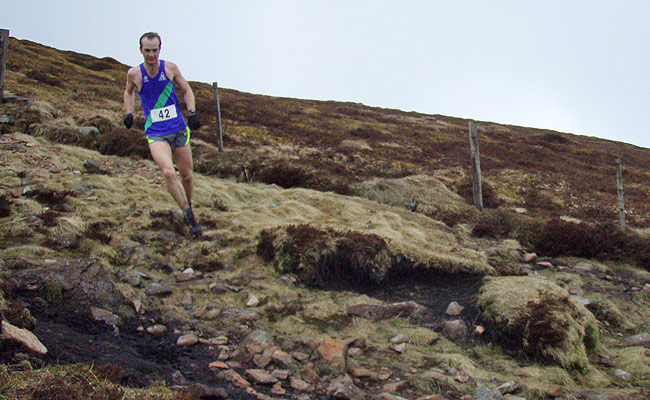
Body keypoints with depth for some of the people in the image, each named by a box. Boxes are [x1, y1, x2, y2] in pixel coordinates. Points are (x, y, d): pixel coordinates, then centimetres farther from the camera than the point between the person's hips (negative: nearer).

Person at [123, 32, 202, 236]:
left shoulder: (170, 68, -1)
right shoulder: (134, 74, -2)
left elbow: (187, 90, 13)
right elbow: (129, 92, 20)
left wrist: (192, 113, 1)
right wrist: (129, 113, 7)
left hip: (179, 129, 2)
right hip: (155, 133, -2)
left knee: (187, 175, 7)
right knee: (168, 173, -23)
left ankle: (188, 207, 35)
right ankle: (190, 217, -15)